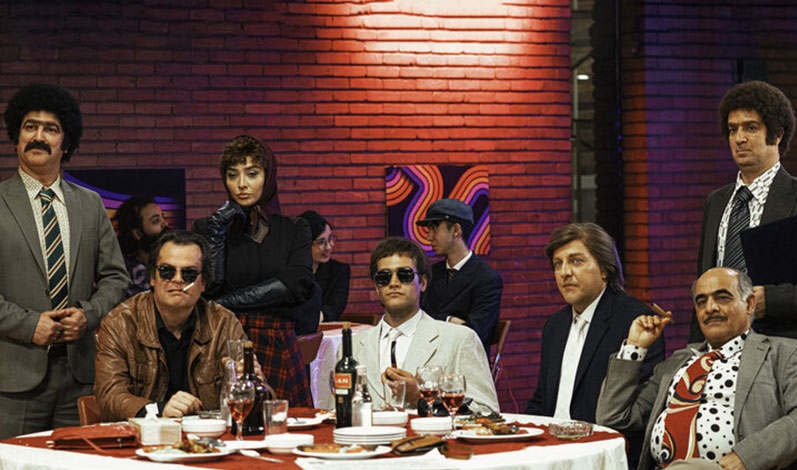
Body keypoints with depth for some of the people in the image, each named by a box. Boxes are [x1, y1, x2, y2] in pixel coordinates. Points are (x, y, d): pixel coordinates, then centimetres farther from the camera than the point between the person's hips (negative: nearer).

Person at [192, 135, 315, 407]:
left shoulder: (293, 230, 12)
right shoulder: (209, 227, 10)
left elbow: (299, 285, -5)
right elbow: (208, 285, -5)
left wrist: (230, 301, -6)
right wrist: (218, 228, -6)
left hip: (278, 348, 1)